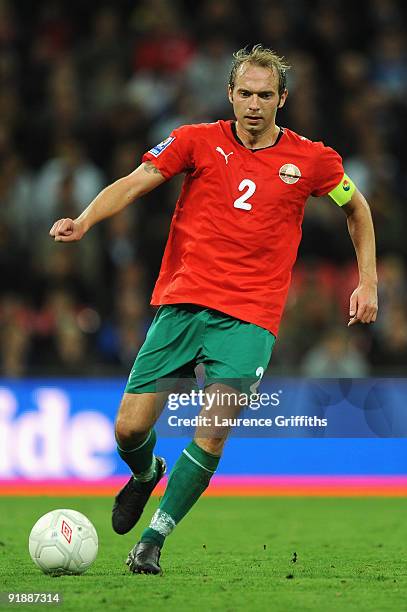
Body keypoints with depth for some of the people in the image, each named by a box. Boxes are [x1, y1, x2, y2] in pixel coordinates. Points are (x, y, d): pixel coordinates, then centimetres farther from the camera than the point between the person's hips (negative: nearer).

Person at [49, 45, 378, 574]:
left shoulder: (310, 160, 5)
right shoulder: (198, 141, 3)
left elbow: (356, 207, 21)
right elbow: (136, 183, -5)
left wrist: (368, 281, 15)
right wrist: (84, 221, -22)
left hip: (250, 317, -1)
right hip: (182, 302, 1)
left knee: (213, 434, -17)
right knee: (130, 429, -4)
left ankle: (154, 540, -3)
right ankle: (146, 475, 32)